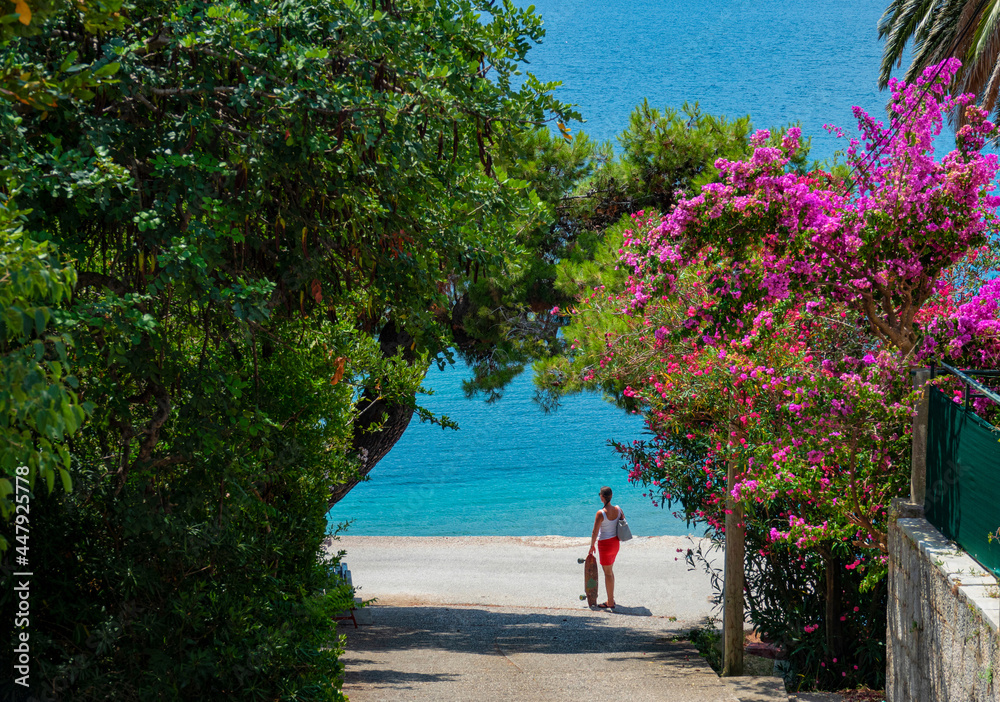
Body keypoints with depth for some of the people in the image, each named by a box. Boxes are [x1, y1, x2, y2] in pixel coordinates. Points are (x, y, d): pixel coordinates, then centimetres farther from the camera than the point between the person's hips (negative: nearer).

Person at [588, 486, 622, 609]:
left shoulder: (601, 513, -23)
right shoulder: (618, 509, -3)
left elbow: (595, 532, -19)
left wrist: (592, 546, -4)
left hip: (605, 543, -7)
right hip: (616, 542, 7)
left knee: (608, 573, 3)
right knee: (610, 571, 22)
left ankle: (610, 603, 10)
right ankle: (611, 599, 31)